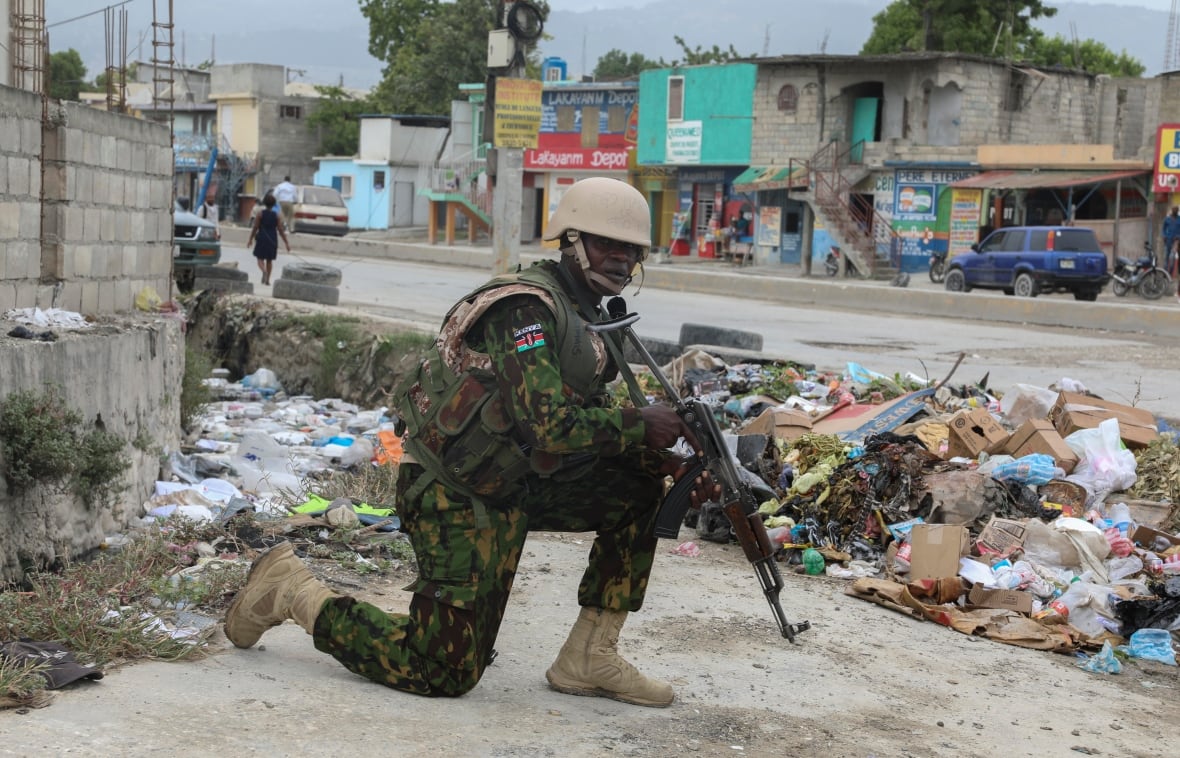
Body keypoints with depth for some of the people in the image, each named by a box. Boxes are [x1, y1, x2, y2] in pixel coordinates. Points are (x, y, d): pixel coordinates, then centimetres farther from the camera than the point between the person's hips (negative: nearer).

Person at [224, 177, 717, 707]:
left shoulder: (578, 314, 13)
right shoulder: (528, 309, -18)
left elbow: (592, 421, 15)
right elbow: (549, 427, -28)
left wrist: (673, 467, 1)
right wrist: (642, 425, -18)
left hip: (509, 484, 10)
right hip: (457, 497, -9)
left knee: (638, 491, 1)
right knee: (444, 674, -7)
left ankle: (587, 660, 6)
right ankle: (293, 591, 10)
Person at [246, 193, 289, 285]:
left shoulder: (260, 214, -5)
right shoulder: (276, 215, -1)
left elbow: (255, 228, -6)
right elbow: (281, 230, -2)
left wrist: (250, 239, 4)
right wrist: (286, 243, 3)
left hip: (262, 239, -2)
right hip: (273, 240, 2)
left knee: (260, 258, 3)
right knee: (269, 260, 13)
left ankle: (264, 271, -27)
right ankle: (267, 279, 14)